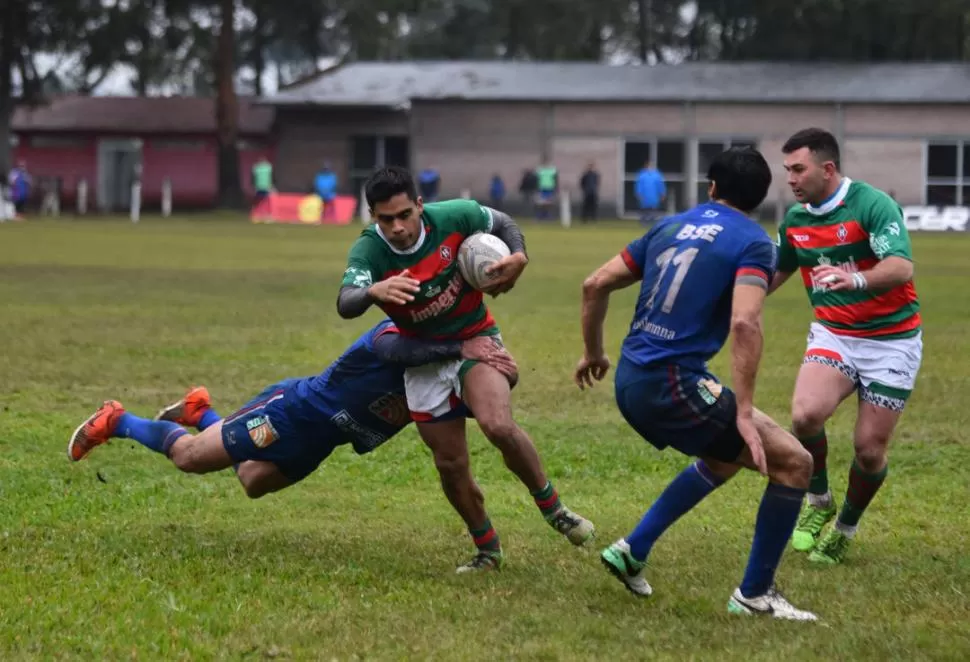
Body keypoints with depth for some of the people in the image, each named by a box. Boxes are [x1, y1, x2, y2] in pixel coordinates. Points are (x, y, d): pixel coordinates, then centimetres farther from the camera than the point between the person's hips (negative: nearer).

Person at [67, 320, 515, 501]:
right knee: (190, 456, 1)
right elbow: (397, 350, -52)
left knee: (253, 483, 25)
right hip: (299, 410, -8)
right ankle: (116, 422, 25)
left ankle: (199, 412, 44)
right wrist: (462, 349, -60)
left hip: (317, 441, 8)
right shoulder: (396, 332, -28)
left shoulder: (438, 362, -3)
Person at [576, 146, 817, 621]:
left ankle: (632, 551, 28)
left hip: (630, 384, 8)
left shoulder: (671, 226, 14)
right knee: (793, 462, -1)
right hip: (673, 385, -8)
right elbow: (744, 323, -21)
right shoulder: (753, 243, -5)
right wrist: (744, 412, -21)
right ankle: (754, 595, 6)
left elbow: (596, 285, 15)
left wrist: (593, 353, 29)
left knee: (727, 456, 30)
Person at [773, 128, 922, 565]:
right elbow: (777, 272, 20)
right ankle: (818, 503, 2)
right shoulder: (795, 220, 1)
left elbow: (901, 267, -33)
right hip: (833, 334, 4)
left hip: (891, 339, -4)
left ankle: (846, 529, 25)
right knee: (805, 414, -24)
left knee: (870, 449, -3)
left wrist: (856, 279, -52)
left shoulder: (873, 205, -19)